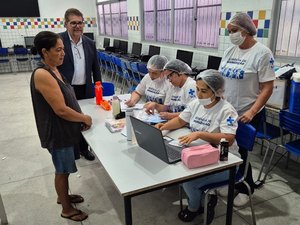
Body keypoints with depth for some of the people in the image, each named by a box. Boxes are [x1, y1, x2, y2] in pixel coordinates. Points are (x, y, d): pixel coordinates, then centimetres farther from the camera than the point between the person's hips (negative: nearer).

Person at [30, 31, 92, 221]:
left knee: (64, 168, 24)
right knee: (62, 170, 9)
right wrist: (85, 118, -13)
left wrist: (81, 118, 2)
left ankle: (63, 196, 46)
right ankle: (67, 209, 29)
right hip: (57, 131, -9)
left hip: (65, 128, 9)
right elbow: (61, 110, -27)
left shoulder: (54, 70, 5)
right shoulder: (42, 75, -25)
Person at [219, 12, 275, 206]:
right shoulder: (230, 51, 7)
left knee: (239, 151, 4)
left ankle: (246, 188, 28)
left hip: (246, 114, -5)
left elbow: (267, 88, -15)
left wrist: (251, 112, -23)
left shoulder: (262, 53, -12)